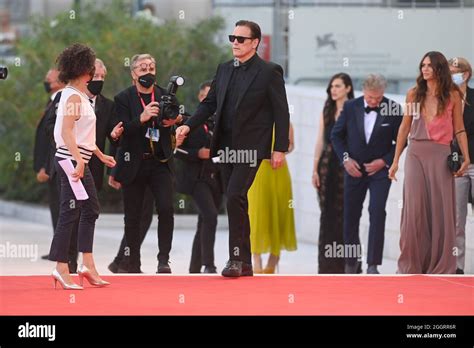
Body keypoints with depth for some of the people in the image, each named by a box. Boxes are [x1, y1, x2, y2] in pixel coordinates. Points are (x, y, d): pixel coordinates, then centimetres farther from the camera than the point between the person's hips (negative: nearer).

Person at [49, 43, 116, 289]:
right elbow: (67, 132, -22)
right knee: (69, 213, -8)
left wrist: (100, 155, 25)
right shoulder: (73, 96, -14)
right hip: (71, 160, -10)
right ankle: (61, 268, -6)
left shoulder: (80, 95, 16)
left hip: (79, 160, 10)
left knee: (91, 209, 12)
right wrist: (78, 161, -29)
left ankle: (88, 265, 15)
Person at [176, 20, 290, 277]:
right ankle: (244, 263, 13)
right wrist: (188, 126, -1)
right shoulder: (224, 70, 13)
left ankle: (236, 258, -14)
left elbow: (281, 112, -5)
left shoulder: (269, 73, -4)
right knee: (237, 204, 8)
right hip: (226, 147, 6)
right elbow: (209, 104, 14)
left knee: (235, 197, -19)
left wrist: (280, 148, -9)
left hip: (250, 147, -6)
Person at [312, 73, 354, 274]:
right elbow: (320, 142, 13)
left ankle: (343, 261, 2)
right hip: (327, 165, 5)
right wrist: (315, 168, 7)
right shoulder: (326, 112, 14)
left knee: (343, 213, -3)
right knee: (327, 213, 4)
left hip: (346, 166, -5)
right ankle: (326, 262, 8)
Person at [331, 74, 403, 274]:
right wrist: (345, 158, -6)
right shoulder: (350, 107, -4)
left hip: (380, 169, -2)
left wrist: (384, 161, -12)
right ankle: (351, 261, 24)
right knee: (351, 215, 8)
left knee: (377, 213, -15)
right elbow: (336, 135, 6)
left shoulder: (393, 110, -9)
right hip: (354, 168, 3)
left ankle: (373, 264, -13)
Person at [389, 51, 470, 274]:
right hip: (416, 153, 1)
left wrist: (466, 157, -5)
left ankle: (440, 266, 6)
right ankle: (411, 265, 6)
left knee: (441, 209, -1)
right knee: (414, 209, -2)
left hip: (441, 155, -1)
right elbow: (405, 128, 11)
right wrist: (395, 161, 9)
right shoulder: (414, 94, 7)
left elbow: (459, 130, 6)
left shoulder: (453, 95, 3)